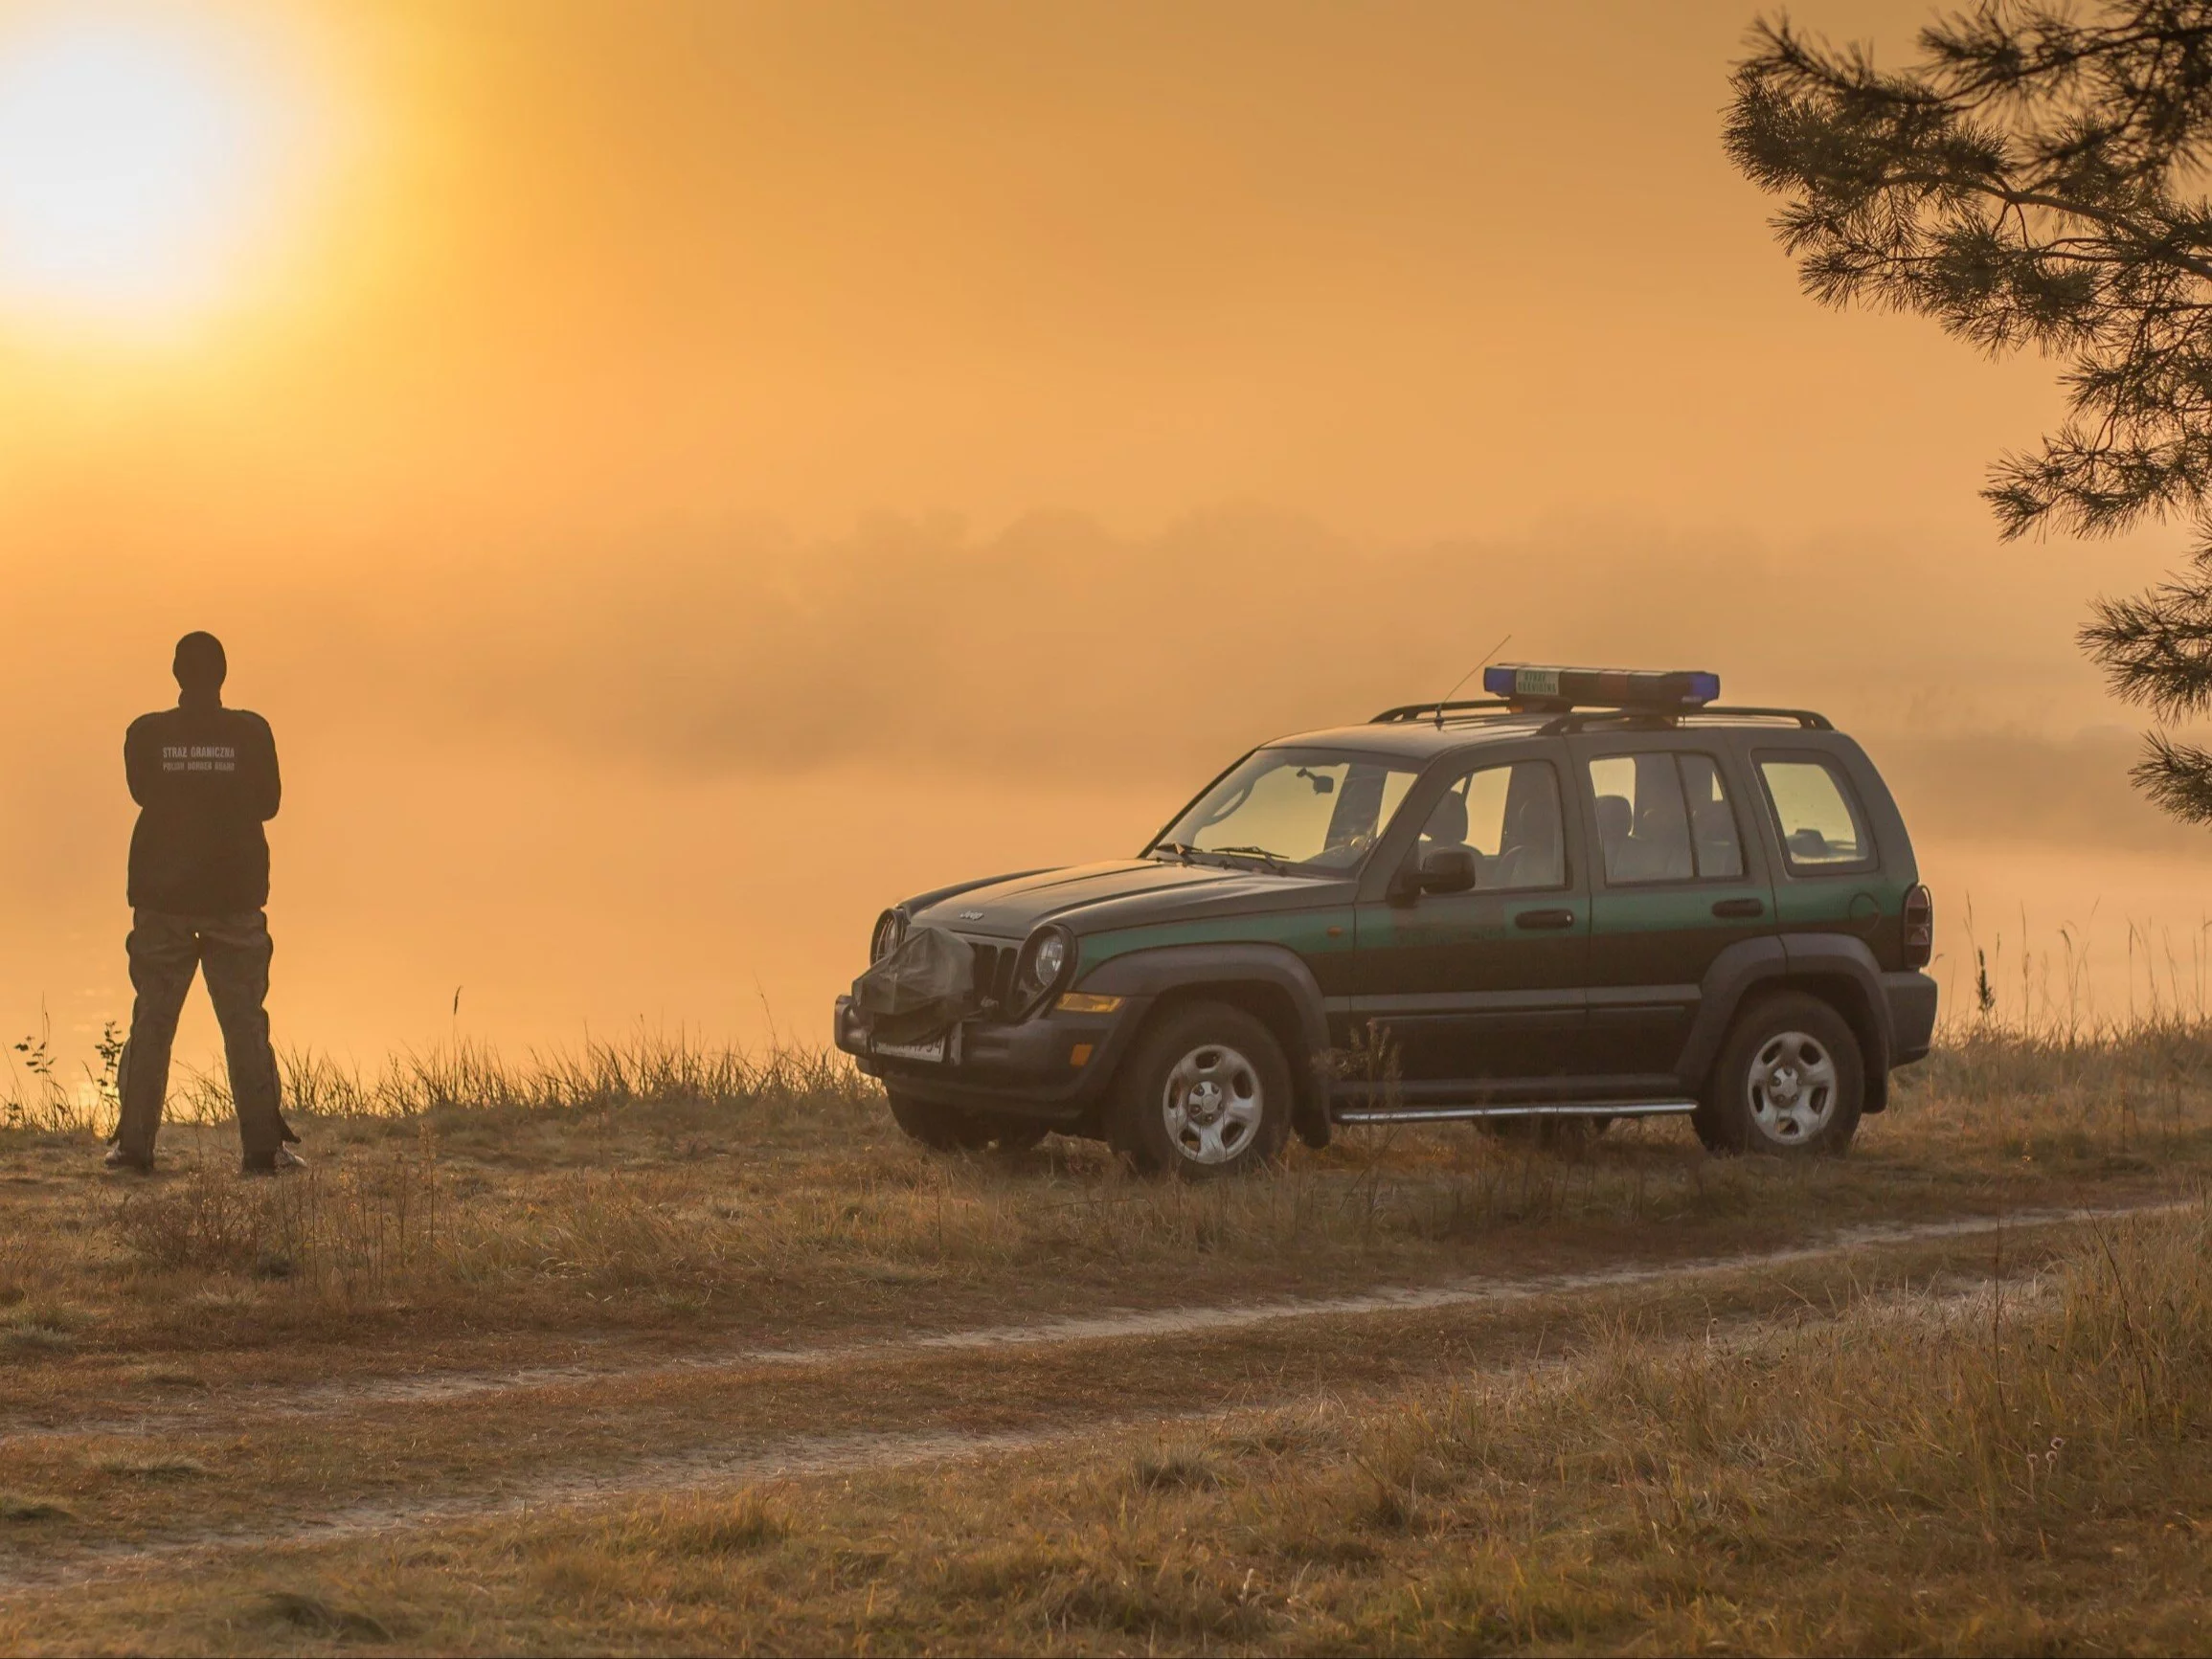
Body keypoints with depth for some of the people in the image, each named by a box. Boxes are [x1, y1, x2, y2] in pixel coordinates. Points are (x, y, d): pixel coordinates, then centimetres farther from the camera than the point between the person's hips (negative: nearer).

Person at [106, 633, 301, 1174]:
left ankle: (134, 1143, 6)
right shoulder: (251, 733, -6)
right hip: (235, 894, 0)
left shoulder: (146, 734, -4)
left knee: (151, 1021, 7)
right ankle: (263, 1146, 0)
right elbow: (267, 803, 5)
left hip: (161, 892, 0)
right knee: (245, 1023, 3)